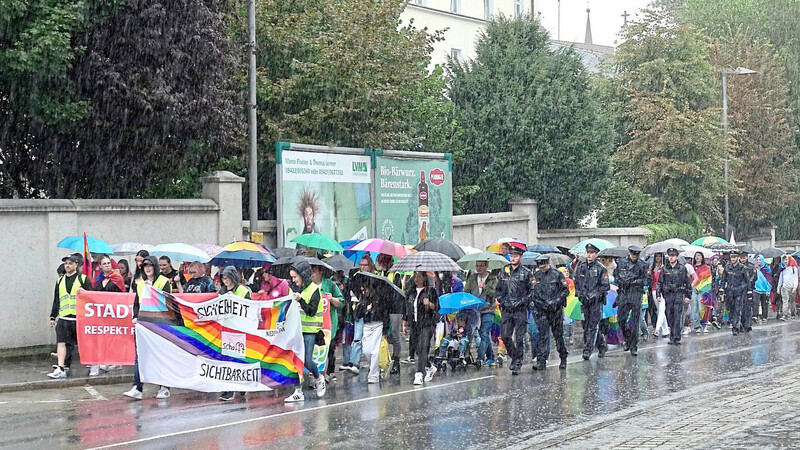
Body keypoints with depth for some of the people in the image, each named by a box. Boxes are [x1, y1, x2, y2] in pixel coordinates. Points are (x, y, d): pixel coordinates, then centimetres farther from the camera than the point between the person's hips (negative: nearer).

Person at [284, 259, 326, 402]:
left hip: (309, 331, -6)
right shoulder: (294, 288, 11)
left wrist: (300, 300, -24)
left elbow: (312, 311, -14)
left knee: (307, 360, -9)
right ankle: (298, 391, 3)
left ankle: (319, 379, 21)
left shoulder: (314, 290, -8)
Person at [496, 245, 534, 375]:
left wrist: (522, 301, -11)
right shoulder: (504, 272, 10)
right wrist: (502, 301, 5)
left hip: (520, 311, -4)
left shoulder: (526, 273, -2)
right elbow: (498, 289, 20)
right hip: (506, 310, 4)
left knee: (519, 338, -4)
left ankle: (517, 364, 2)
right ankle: (514, 357, 22)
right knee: (505, 336, 0)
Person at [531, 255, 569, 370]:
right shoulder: (536, 276, 8)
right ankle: (541, 361, -6)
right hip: (541, 311, 2)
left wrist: (556, 301, -11)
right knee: (542, 336, -4)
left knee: (558, 335, 5)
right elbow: (532, 293, 6)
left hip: (556, 310, -2)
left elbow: (565, 290, 0)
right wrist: (542, 304, -7)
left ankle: (563, 359, 19)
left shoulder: (557, 275, 0)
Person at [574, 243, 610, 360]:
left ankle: (588, 350, -10)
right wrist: (579, 294, 3)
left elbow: (605, 286, -5)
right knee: (586, 326, 8)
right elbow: (576, 283, 18)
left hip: (596, 301, -5)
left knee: (593, 326, -8)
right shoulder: (581, 267, 10)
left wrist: (595, 295, -14)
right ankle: (602, 346, 23)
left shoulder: (601, 269, -4)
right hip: (584, 302, 5)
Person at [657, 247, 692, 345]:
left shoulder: (682, 268, 3)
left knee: (677, 317, -10)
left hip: (679, 294, -3)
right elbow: (660, 282, 14)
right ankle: (672, 337, 13)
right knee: (669, 317, 5)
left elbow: (688, 283, 6)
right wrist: (659, 295, 7)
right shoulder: (665, 269, 9)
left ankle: (677, 338, -12)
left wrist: (688, 296, 2)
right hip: (668, 295, 3)